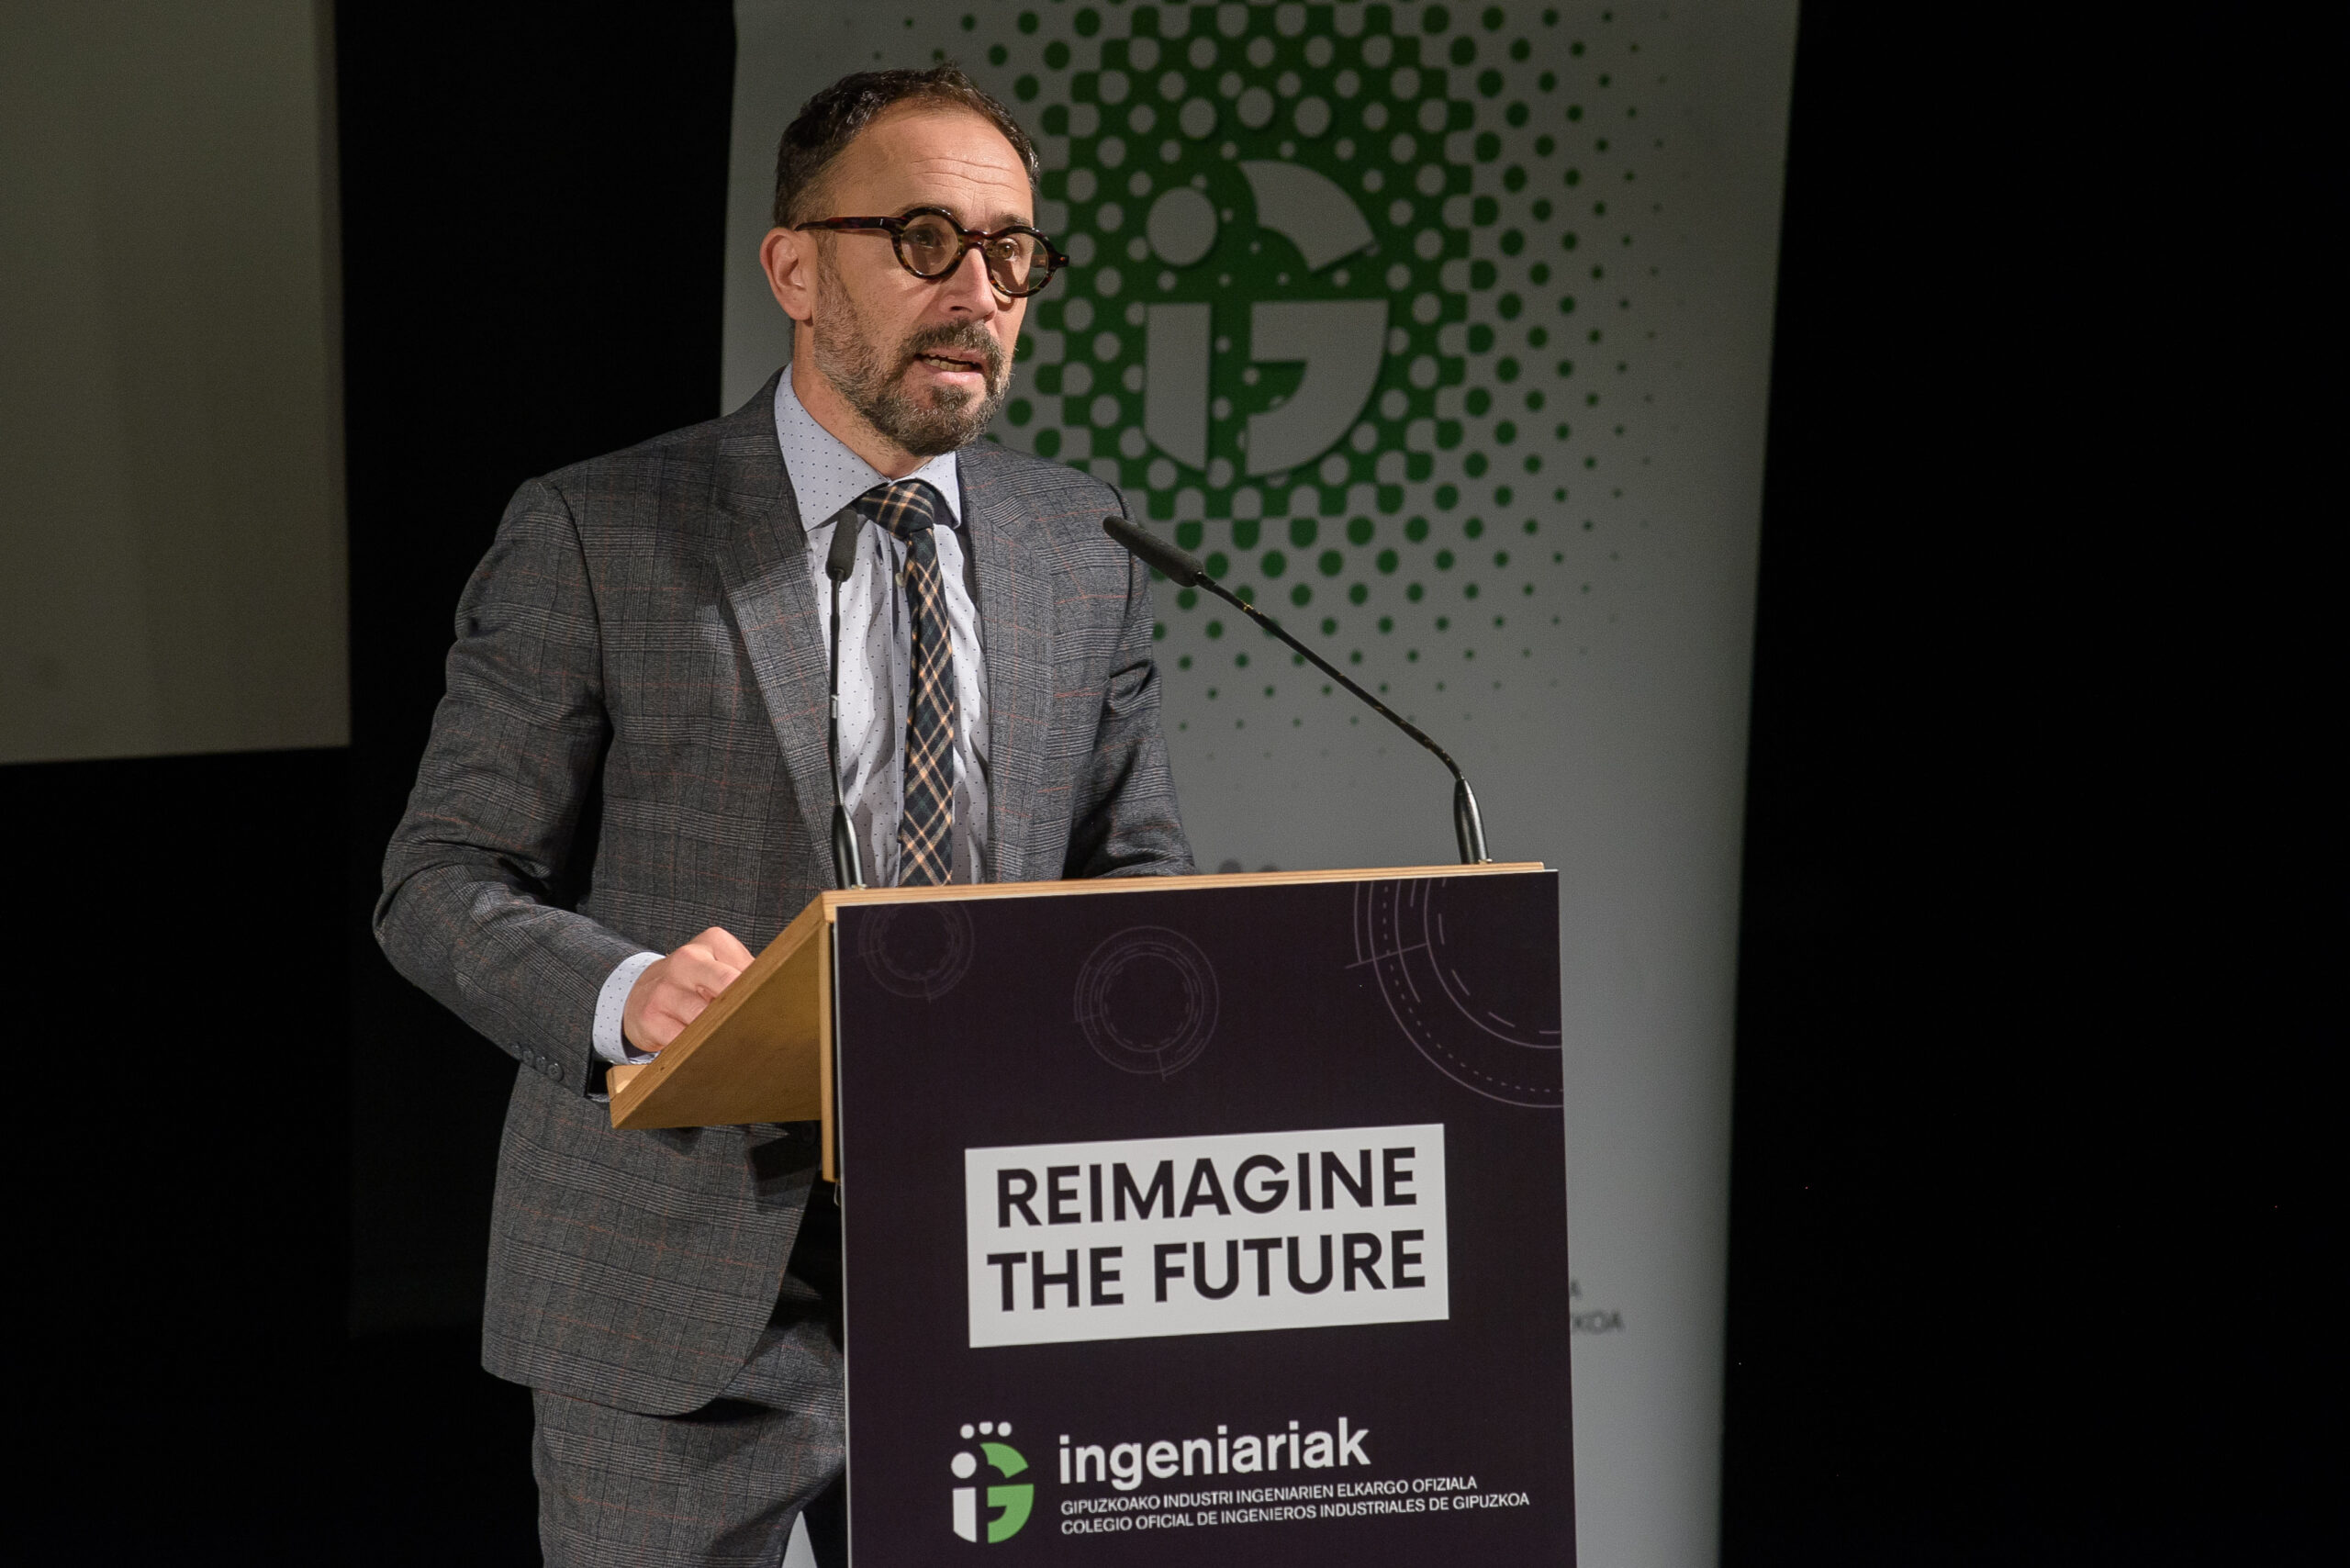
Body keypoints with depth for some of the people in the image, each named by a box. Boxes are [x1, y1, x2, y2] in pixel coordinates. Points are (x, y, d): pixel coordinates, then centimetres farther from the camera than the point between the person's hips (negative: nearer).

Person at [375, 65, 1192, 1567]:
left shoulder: (1085, 548, 10)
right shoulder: (594, 538, -3)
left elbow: (1141, 877, 15)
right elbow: (442, 880, -4)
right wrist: (624, 993, -24)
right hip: (681, 1291, -3)